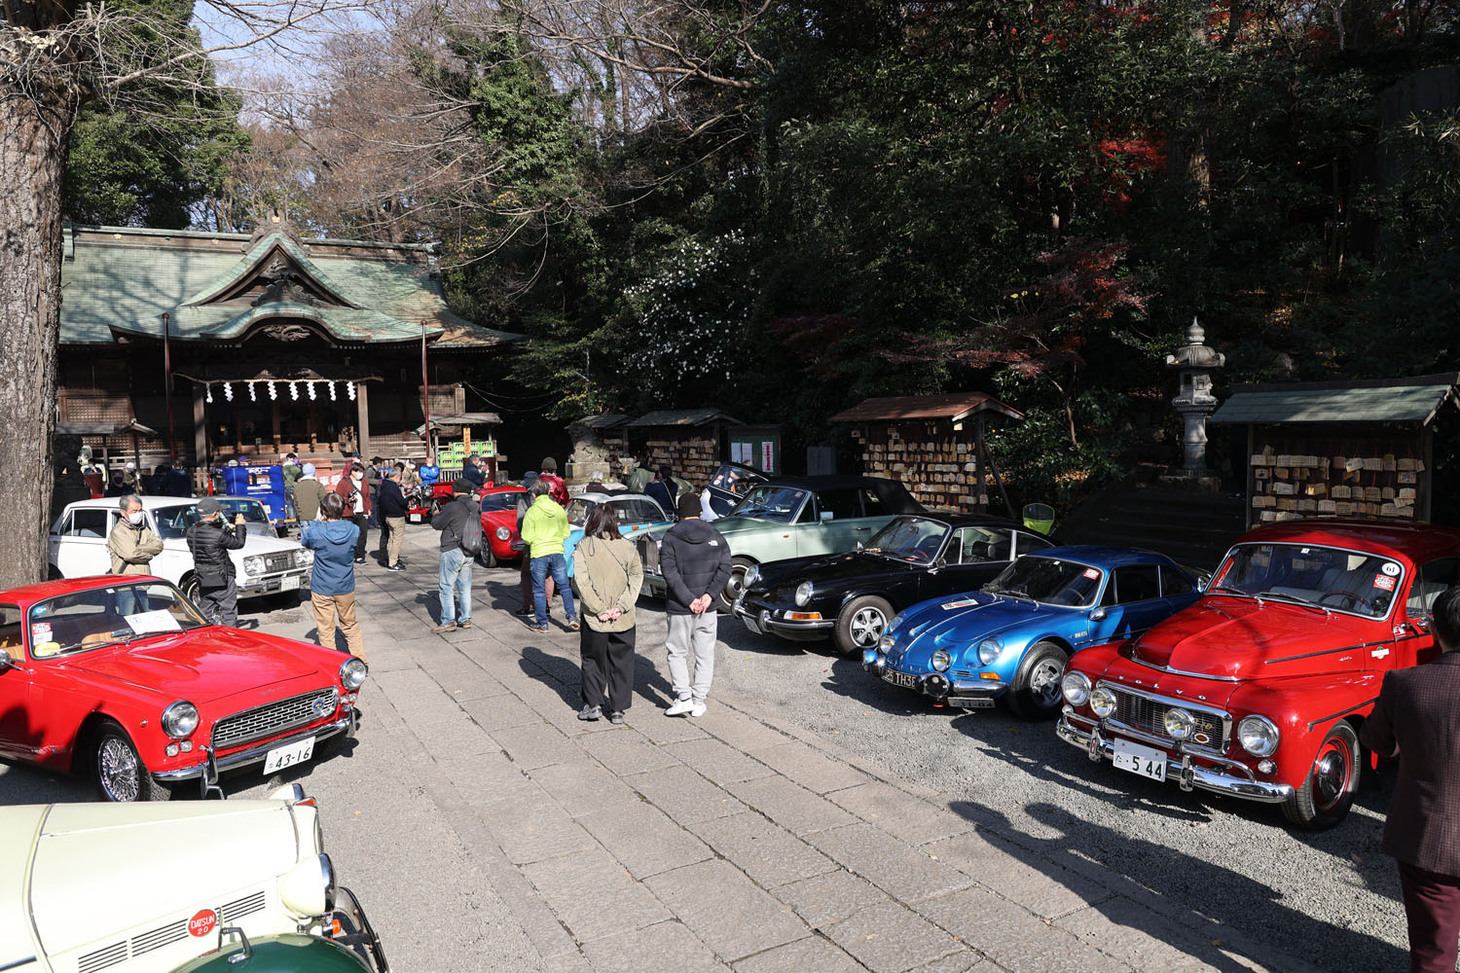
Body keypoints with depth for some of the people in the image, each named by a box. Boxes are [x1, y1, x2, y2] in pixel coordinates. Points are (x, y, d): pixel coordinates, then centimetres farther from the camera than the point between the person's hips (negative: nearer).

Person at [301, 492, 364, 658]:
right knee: (350, 625, 19)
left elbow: (304, 539, 4)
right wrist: (322, 523, 7)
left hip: (322, 590, -3)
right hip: (346, 588, 3)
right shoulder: (354, 530, -12)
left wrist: (317, 520, 9)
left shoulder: (316, 532, -20)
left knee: (325, 630, 10)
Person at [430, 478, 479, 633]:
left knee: (447, 587, 0)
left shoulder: (452, 507, -16)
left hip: (452, 551, -7)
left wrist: (435, 515, 15)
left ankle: (448, 621, -1)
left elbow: (437, 524, -8)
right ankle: (465, 619, 18)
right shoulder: (476, 507, 6)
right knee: (465, 588, 14)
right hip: (469, 552, 7)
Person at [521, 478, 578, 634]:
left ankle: (542, 623, 12)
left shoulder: (532, 511, -9)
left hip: (539, 554, -3)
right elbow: (566, 533, 10)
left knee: (539, 590, 7)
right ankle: (572, 616, 5)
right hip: (558, 552, 3)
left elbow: (527, 538, -10)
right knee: (564, 586, 13)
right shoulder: (559, 509, 3)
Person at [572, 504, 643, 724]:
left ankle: (593, 704, 16)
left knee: (592, 659, 16)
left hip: (594, 618, -2)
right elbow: (636, 578, -6)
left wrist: (599, 609, -12)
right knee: (621, 662, 12)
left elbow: (582, 582, -14)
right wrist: (621, 606, -10)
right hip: (624, 619, 2)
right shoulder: (627, 547, -1)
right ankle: (618, 709, 15)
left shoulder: (583, 547, -7)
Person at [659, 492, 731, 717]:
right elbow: (725, 568, -4)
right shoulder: (715, 536, 4)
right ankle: (699, 701, 13)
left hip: (679, 607, -3)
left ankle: (683, 696, 0)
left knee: (677, 652, 10)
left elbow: (670, 572, -15)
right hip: (708, 606, 3)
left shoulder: (670, 537, -6)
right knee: (705, 654, 12)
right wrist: (709, 595, -10)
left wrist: (688, 600, -15)